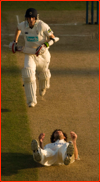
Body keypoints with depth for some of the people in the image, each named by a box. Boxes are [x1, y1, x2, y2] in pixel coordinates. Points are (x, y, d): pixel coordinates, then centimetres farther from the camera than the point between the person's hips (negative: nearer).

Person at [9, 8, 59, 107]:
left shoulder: (42, 25, -22)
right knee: (28, 75, -19)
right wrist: (15, 42, 11)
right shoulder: (23, 25, -11)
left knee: (43, 75, 18)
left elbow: (53, 38, -15)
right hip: (29, 54, 1)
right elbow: (18, 28, 16)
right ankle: (31, 101, -14)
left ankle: (43, 88, 57)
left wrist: (45, 46, -29)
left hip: (42, 54, -1)